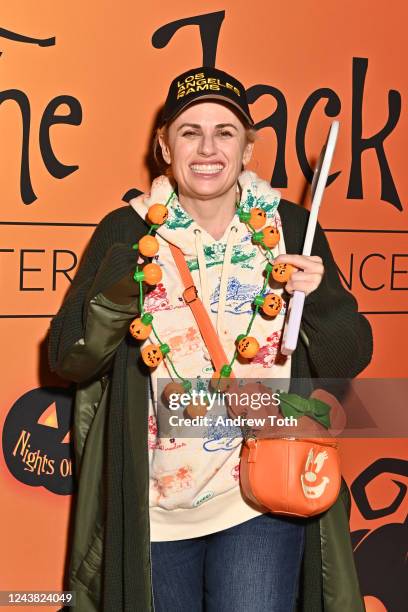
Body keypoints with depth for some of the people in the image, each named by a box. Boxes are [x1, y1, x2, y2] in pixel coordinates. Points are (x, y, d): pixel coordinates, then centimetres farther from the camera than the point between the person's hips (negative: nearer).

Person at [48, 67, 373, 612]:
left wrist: (321, 298, -16)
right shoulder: (128, 231, -3)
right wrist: (116, 294, -20)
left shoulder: (291, 228, -2)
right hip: (154, 511, 1)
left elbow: (350, 357, 3)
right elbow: (66, 358, -6)